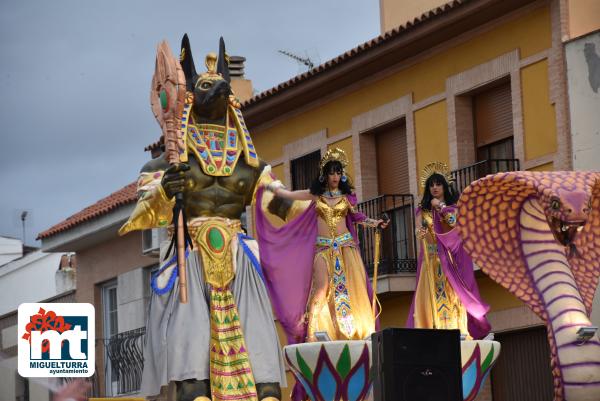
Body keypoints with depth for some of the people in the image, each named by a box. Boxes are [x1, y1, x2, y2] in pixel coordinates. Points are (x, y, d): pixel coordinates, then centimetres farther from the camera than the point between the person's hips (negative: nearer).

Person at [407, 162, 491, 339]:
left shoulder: (454, 205, 9)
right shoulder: (423, 210, 14)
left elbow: (457, 222, -9)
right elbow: (419, 233, 6)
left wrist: (441, 206, -6)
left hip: (451, 256, -2)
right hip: (432, 258, 2)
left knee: (452, 291, -9)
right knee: (433, 292, -7)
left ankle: (455, 330, -13)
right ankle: (434, 331, -12)